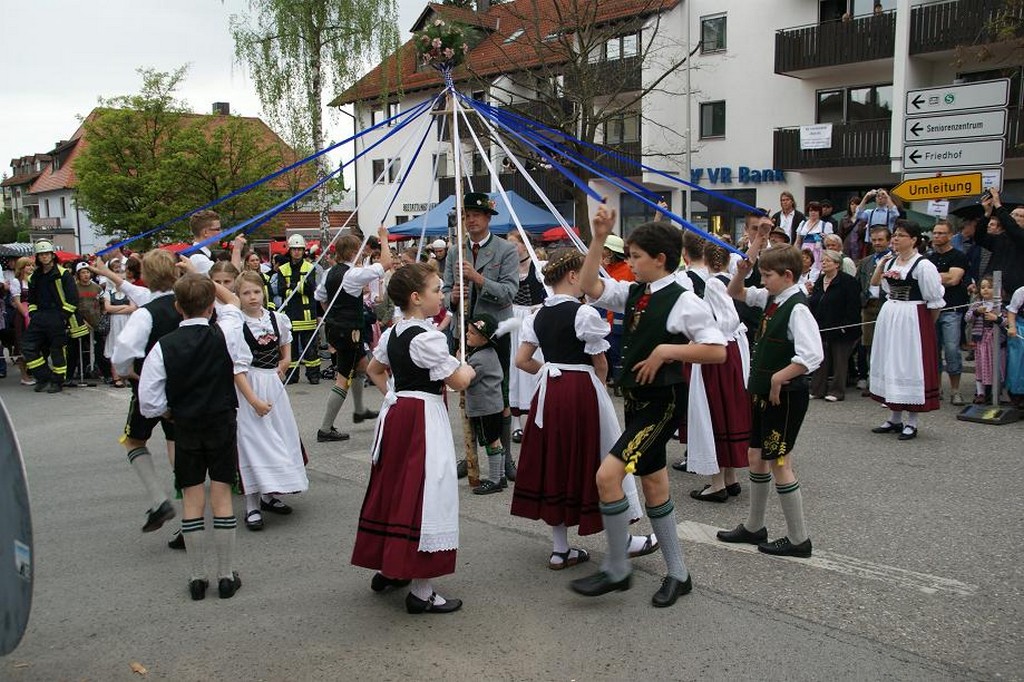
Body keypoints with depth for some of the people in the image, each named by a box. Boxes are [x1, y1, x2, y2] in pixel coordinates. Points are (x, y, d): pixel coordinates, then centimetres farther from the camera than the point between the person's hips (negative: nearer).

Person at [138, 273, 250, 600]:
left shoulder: (163, 346, -10)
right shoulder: (226, 334, -11)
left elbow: (149, 403, -9)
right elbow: (233, 306, 14)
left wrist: (172, 413, 9)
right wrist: (207, 285, 20)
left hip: (186, 427, 0)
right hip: (223, 424, 0)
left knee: (192, 498, 8)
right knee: (222, 496, 5)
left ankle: (197, 577, 15)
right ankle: (226, 576, 11)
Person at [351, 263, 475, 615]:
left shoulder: (391, 333, 8)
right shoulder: (427, 337, -19)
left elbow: (374, 370, 22)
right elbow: (458, 382, -17)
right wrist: (468, 369, 3)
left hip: (395, 411, 9)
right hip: (424, 417, -9)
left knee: (395, 486, 18)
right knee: (423, 491, -4)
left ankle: (388, 568, 33)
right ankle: (421, 592, 1)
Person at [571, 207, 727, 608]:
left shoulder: (684, 302, -15)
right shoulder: (633, 294, 6)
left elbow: (718, 351, -16)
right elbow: (590, 287, 5)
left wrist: (667, 350, -21)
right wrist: (599, 239, -1)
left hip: (663, 402, -9)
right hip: (636, 398, 9)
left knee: (608, 474, -16)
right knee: (653, 482, 15)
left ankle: (616, 569, 2)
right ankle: (677, 573, 29)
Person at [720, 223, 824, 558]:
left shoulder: (797, 308, -20)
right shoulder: (771, 298, 6)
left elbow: (812, 356, -30)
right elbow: (735, 292, 18)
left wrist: (778, 378, -21)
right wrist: (745, 265, 2)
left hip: (785, 395, -9)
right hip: (763, 392, 9)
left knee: (780, 463, 0)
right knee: (756, 457, 16)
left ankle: (798, 539, 13)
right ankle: (754, 527, 31)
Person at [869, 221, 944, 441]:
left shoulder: (923, 265, -12)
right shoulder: (890, 262, 8)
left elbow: (935, 300, -10)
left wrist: (928, 324, -2)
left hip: (912, 319, -7)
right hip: (889, 317, 8)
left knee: (910, 365, -4)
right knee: (890, 364, 11)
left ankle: (911, 422, 4)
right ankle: (895, 418, 21)